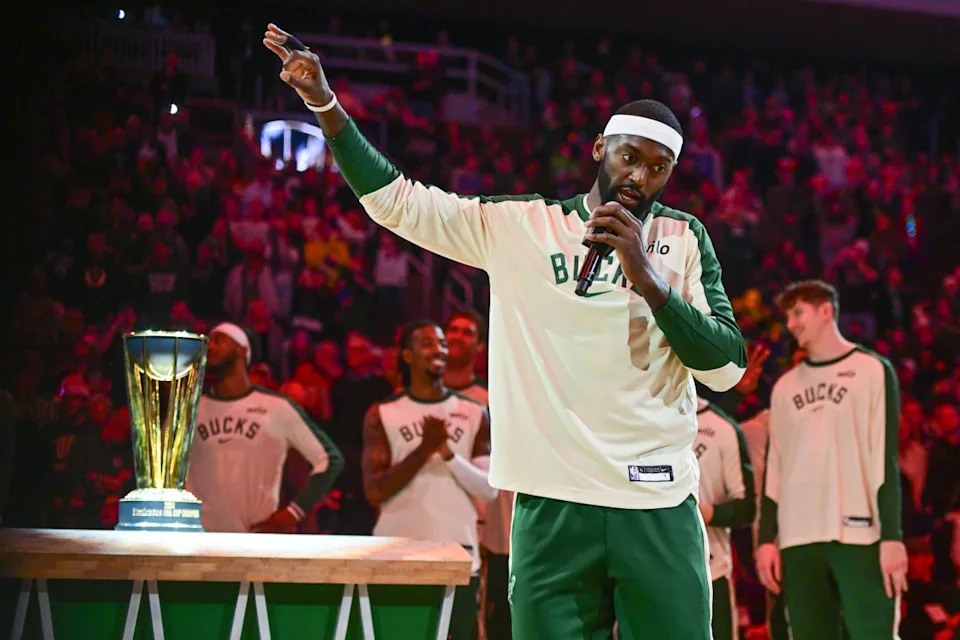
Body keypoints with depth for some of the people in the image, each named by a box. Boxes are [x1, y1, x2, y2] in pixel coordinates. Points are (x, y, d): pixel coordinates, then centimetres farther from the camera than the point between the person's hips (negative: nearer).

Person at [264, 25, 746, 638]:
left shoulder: (684, 237, 9)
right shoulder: (521, 225, 8)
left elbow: (727, 367, 1)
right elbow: (395, 198, 6)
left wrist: (646, 277, -10)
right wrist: (324, 102, -3)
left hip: (659, 507, 0)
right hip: (552, 502, 0)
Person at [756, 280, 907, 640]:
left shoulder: (873, 370, 5)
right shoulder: (785, 386, 18)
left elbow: (886, 459, -1)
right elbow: (774, 468, 16)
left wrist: (892, 536, -9)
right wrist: (766, 539, 7)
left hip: (859, 535, -4)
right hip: (798, 539, 4)